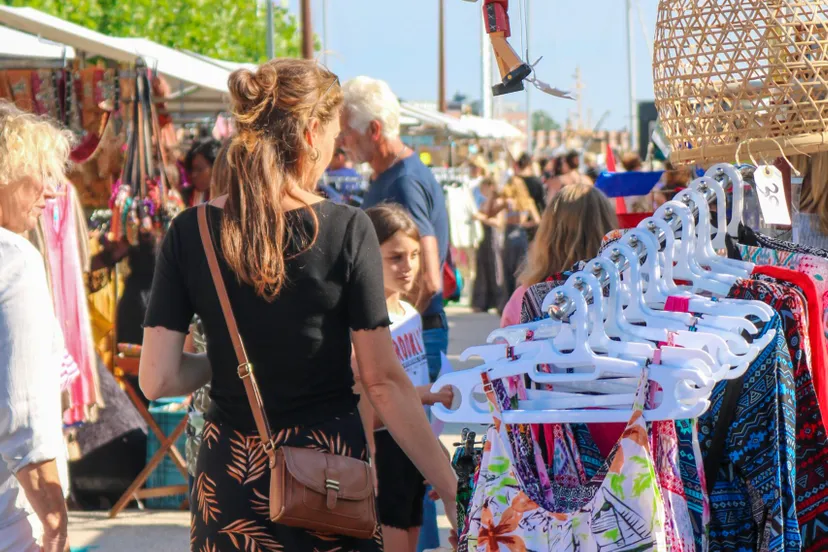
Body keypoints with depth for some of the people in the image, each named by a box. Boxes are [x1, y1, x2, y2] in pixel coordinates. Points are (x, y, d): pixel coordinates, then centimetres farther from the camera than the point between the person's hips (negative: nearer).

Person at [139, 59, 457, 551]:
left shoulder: (190, 232, -4)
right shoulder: (347, 229, -11)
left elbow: (157, 379, -5)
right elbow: (384, 381, -11)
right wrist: (450, 487, -4)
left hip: (231, 474, 3)